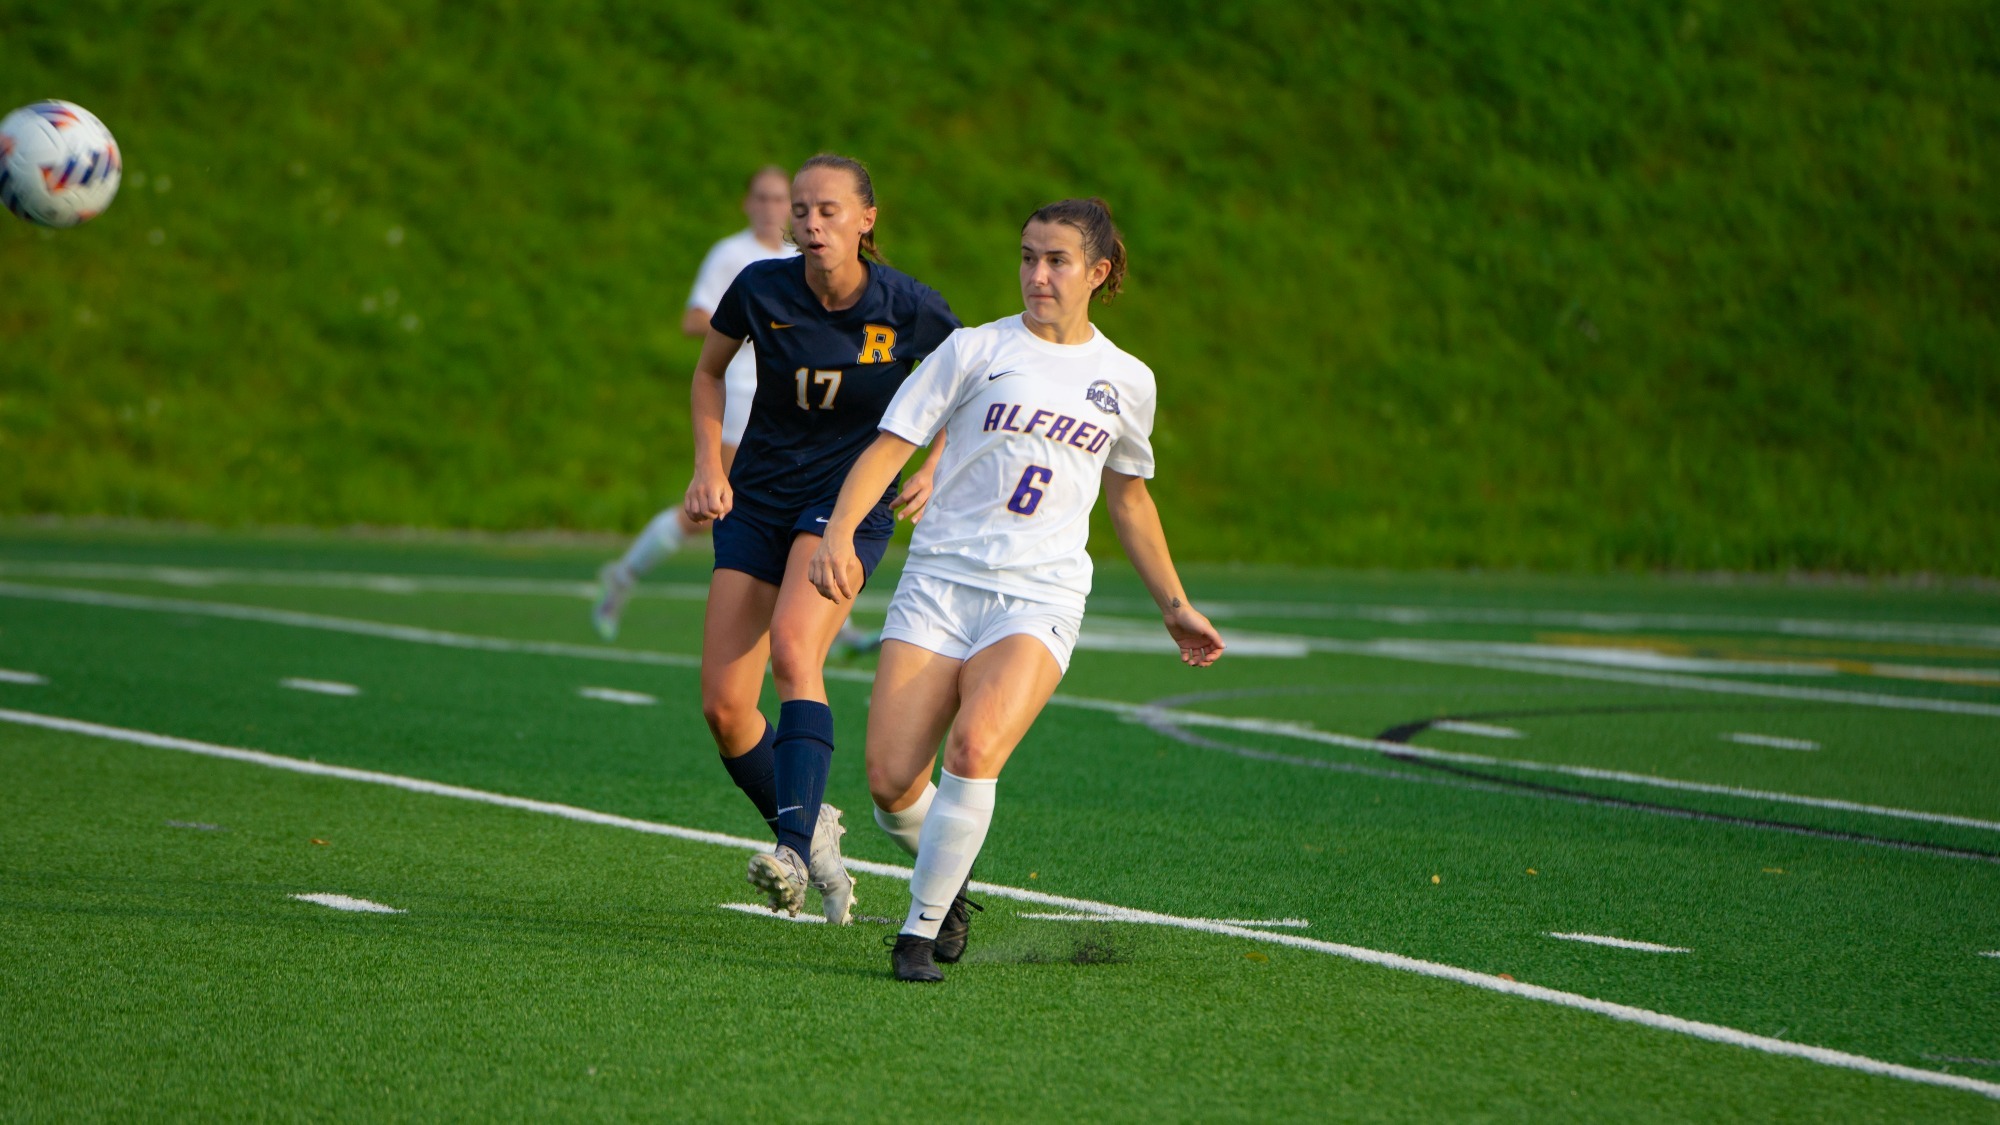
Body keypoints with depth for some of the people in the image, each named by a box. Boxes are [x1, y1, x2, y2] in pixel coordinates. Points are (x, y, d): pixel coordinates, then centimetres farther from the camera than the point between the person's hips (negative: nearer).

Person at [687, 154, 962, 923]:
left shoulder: (912, 310, -12)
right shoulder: (761, 289, -9)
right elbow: (710, 371, 11)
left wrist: (933, 471, -7)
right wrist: (709, 468, 0)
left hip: (851, 503, -3)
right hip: (758, 504, 3)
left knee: (792, 645, -32)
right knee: (723, 708, -6)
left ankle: (794, 850, -39)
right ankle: (808, 833, 20)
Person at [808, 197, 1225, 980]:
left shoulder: (1126, 381, 11)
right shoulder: (976, 350, 2)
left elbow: (1129, 497, 25)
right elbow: (891, 443, -3)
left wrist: (1175, 607, 27)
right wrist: (839, 532, -19)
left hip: (1040, 600, 0)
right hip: (940, 584, 0)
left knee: (974, 748, -27)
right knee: (891, 782, -11)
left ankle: (922, 929, -12)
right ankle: (949, 872, 23)